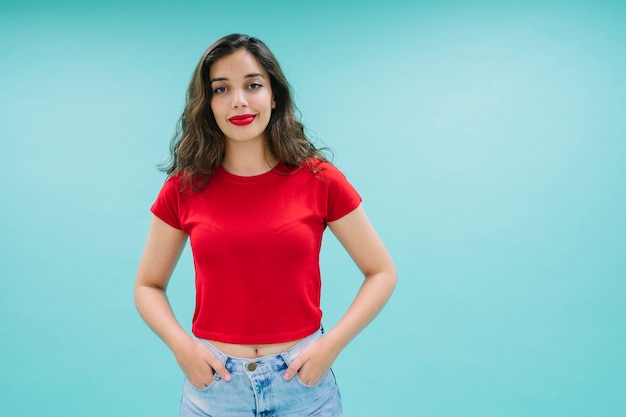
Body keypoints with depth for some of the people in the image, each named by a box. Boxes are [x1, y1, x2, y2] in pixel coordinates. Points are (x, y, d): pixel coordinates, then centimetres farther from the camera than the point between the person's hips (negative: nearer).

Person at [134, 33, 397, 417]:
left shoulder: (320, 180, -7)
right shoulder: (184, 189, -4)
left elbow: (382, 273, 0)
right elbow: (148, 286, 6)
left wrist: (332, 344, -11)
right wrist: (181, 346, -10)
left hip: (304, 381, 0)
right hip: (212, 382, 1)